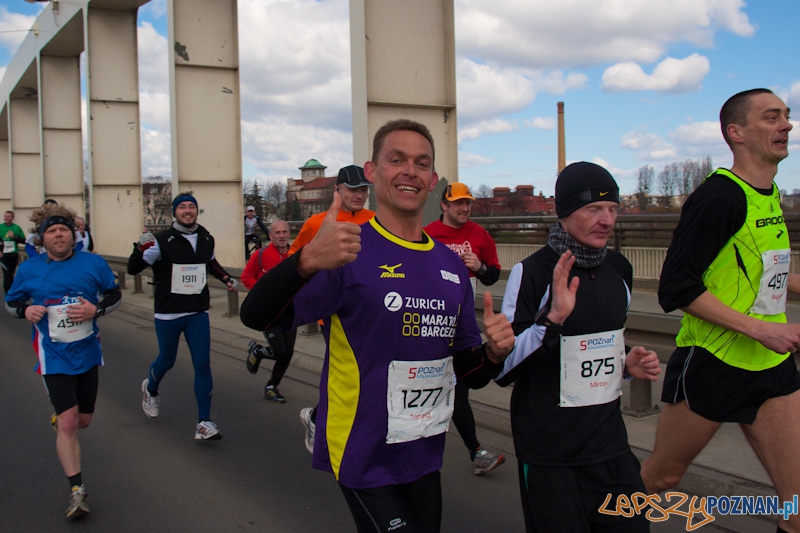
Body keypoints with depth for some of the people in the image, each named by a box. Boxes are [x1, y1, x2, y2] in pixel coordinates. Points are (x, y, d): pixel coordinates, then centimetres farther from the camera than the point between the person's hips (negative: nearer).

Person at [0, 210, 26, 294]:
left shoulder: (17, 228, 1)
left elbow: (24, 241, 1)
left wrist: (14, 237, -14)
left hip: (14, 255, 2)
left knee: (11, 275, 14)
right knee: (7, 275, -9)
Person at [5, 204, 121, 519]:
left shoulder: (94, 263, -4)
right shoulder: (29, 270, -3)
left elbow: (115, 295, 5)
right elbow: (11, 302, 9)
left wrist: (96, 309, -16)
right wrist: (26, 310, -14)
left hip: (88, 353, 2)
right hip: (55, 357, -2)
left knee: (83, 420, 16)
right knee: (68, 424, -11)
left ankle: (59, 418, 54)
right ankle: (77, 491, -2)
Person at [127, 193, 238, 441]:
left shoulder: (207, 239, 4)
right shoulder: (163, 241, -12)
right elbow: (133, 269, -12)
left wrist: (225, 278, 10)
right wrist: (141, 249, -31)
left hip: (198, 313, 3)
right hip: (168, 314, -3)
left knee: (203, 364, -5)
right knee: (167, 361, 14)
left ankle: (204, 423, 1)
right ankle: (150, 389, 49)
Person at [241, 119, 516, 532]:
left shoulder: (450, 265, 5)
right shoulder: (349, 251, -15)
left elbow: (466, 367, 13)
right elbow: (256, 316, -27)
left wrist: (493, 352, -9)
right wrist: (307, 261, -45)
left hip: (425, 458, 7)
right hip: (363, 462, -6)